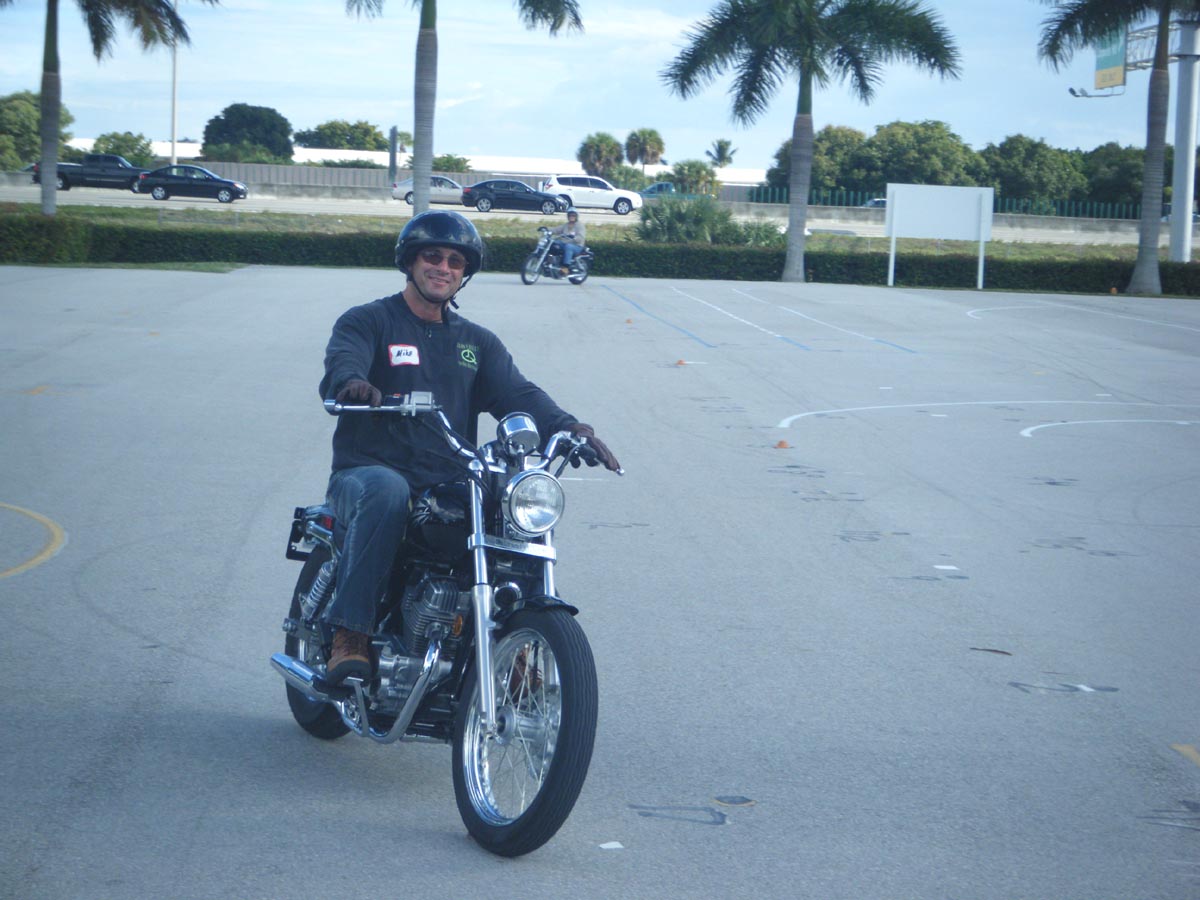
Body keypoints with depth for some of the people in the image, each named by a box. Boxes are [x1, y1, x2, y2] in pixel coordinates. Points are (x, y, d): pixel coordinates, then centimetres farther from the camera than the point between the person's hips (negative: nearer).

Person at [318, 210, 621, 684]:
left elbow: (516, 392, 5)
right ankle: (350, 637, -39)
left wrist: (568, 426, -16)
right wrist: (351, 384, -41)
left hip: (452, 485, 4)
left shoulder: (477, 342, 21)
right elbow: (341, 362, -15)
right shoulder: (367, 322, 7)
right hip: (366, 471, -4)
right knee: (385, 492, -39)